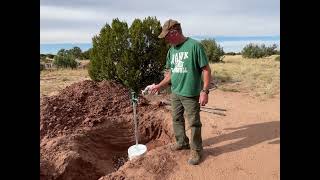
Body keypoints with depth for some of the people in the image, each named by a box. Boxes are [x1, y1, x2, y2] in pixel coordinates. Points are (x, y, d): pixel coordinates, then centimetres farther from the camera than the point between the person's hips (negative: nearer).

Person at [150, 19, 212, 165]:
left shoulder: (194, 46, -14)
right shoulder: (171, 50, 7)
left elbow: (206, 69, -13)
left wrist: (205, 91, -18)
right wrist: (160, 86, 7)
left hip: (191, 94, -7)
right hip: (175, 93, 7)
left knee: (194, 123, 6)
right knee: (176, 119, 19)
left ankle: (196, 150, 25)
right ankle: (182, 142, 41)